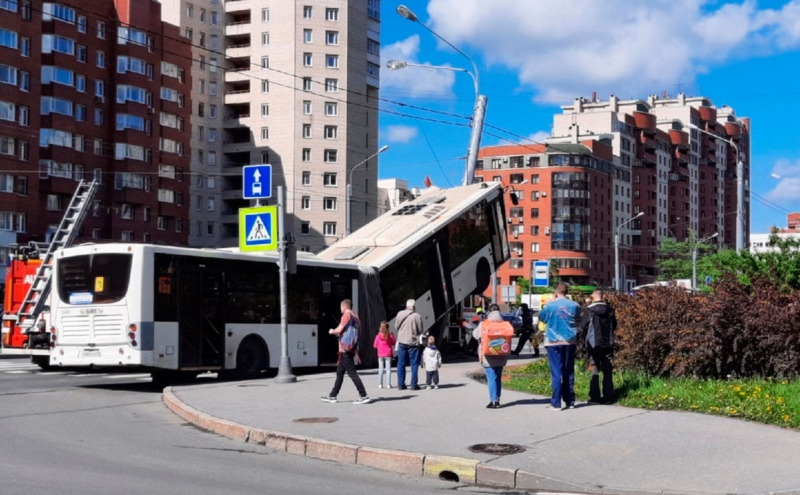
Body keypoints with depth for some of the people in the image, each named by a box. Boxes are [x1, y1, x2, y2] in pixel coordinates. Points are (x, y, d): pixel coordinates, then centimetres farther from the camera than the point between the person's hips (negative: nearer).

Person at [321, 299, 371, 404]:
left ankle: (364, 396, -13)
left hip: (345, 349, -10)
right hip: (351, 349, 10)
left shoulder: (346, 315, -9)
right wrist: (339, 334, 27)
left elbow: (339, 329, -17)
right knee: (339, 372, 14)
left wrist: (332, 331, 3)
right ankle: (333, 396, 18)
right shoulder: (355, 317, 18)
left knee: (351, 372, -10)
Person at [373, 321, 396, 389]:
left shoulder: (378, 336, -7)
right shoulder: (390, 335, -9)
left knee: (380, 369, 8)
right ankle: (388, 384, -2)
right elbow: (393, 343, 3)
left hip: (380, 355, 1)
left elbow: (375, 345, -1)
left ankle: (380, 384, 6)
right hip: (388, 355, -1)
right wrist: (393, 336, 10)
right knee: (388, 369, 3)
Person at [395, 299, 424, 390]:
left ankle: (401, 384, 12)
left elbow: (396, 327, 7)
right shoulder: (417, 316, -13)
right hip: (413, 342, -4)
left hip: (401, 342, 4)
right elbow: (420, 330, -6)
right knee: (414, 364, 6)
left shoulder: (399, 314, -2)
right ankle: (414, 384, 4)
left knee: (401, 364, 11)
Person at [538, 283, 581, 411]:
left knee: (556, 373, -2)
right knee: (568, 372, 12)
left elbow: (541, 318, 7)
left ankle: (556, 403, -4)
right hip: (569, 342, 3)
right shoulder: (574, 305, -2)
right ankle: (570, 401, 14)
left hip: (554, 342, -3)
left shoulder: (550, 305, -11)